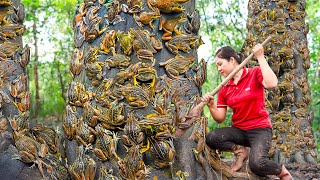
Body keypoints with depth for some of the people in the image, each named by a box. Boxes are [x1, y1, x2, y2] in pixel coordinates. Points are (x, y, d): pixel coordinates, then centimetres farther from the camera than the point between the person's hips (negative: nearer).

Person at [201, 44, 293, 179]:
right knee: (211, 138, -24)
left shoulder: (255, 73, -5)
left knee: (257, 164, -32)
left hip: (260, 129, -5)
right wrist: (211, 105, -16)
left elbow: (272, 84, -28)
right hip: (239, 130, 5)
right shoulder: (224, 89, 7)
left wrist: (260, 57, -21)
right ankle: (240, 151, 2)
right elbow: (220, 118, 4)